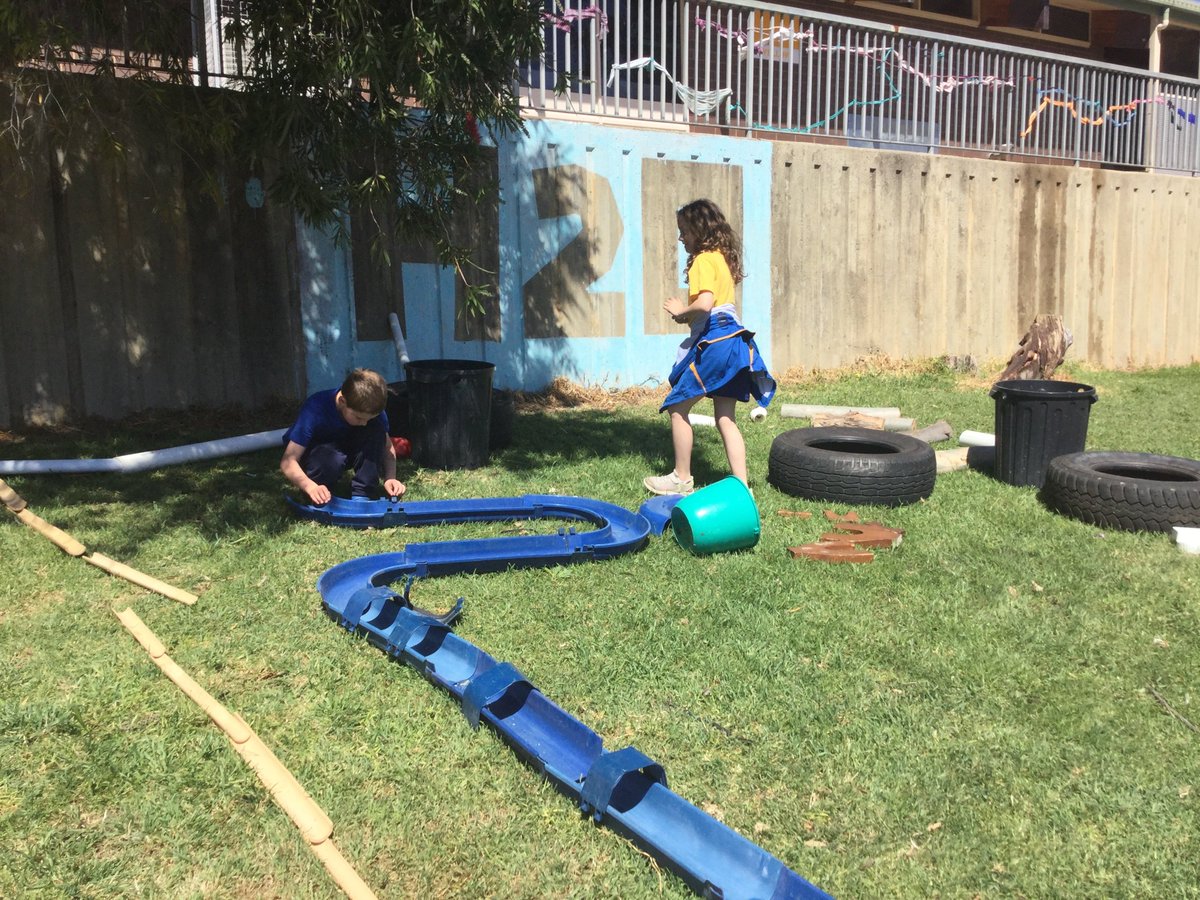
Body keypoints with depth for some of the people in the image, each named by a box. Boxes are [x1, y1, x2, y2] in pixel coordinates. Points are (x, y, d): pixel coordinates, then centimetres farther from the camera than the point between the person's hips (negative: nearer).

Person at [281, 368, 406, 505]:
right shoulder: (315, 410, -34)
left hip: (345, 449, 4)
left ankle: (361, 495, -19)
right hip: (311, 452, -4)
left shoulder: (371, 410, -23)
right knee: (331, 459, -40)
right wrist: (311, 487, -52)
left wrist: (390, 478, -30)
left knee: (376, 430, -27)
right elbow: (287, 462, -34)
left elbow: (387, 446, -11)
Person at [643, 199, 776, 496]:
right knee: (725, 419, 10)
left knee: (677, 408, 4)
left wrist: (682, 310, -7)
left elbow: (704, 303, -25)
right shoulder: (722, 257, 17)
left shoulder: (703, 260, -11)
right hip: (732, 336, 9)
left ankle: (682, 479, 12)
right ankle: (741, 484, 9)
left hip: (713, 340, -9)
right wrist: (688, 313, 9)